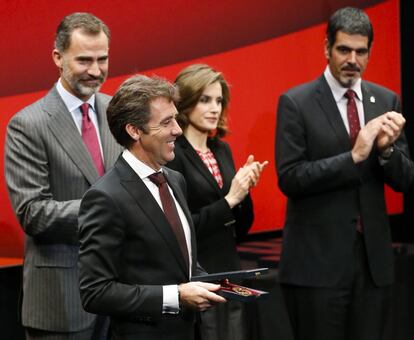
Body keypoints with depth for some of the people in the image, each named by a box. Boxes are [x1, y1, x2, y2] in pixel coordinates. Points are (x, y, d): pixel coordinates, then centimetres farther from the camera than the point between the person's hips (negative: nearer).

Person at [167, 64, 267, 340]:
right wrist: (229, 200, -18)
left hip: (230, 275, 7)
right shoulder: (172, 154, -12)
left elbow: (240, 229, 13)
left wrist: (244, 190, -4)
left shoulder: (222, 150, 10)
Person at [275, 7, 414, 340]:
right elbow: (289, 178, -14)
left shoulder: (386, 101, 8)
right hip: (318, 259, -4)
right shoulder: (296, 102, -5)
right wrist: (354, 156, -21)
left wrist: (386, 149, -14)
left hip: (373, 255, 4)